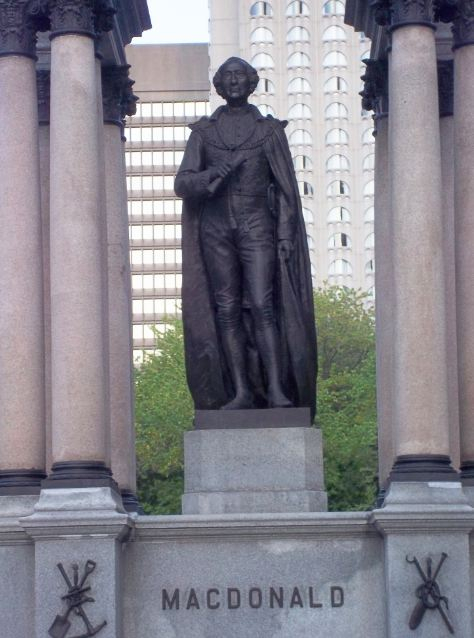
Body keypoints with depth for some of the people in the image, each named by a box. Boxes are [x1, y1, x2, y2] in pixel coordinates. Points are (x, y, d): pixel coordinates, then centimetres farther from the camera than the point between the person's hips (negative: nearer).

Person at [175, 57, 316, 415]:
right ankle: (240, 392, -4)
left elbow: (286, 187, 8)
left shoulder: (270, 130, 11)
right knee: (227, 310, -4)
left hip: (257, 227, -2)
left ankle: (277, 389, -17)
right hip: (216, 228, 2)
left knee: (263, 306, -13)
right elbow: (183, 183, 4)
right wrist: (214, 174, -15)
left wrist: (286, 234, -2)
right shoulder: (203, 132, 13)